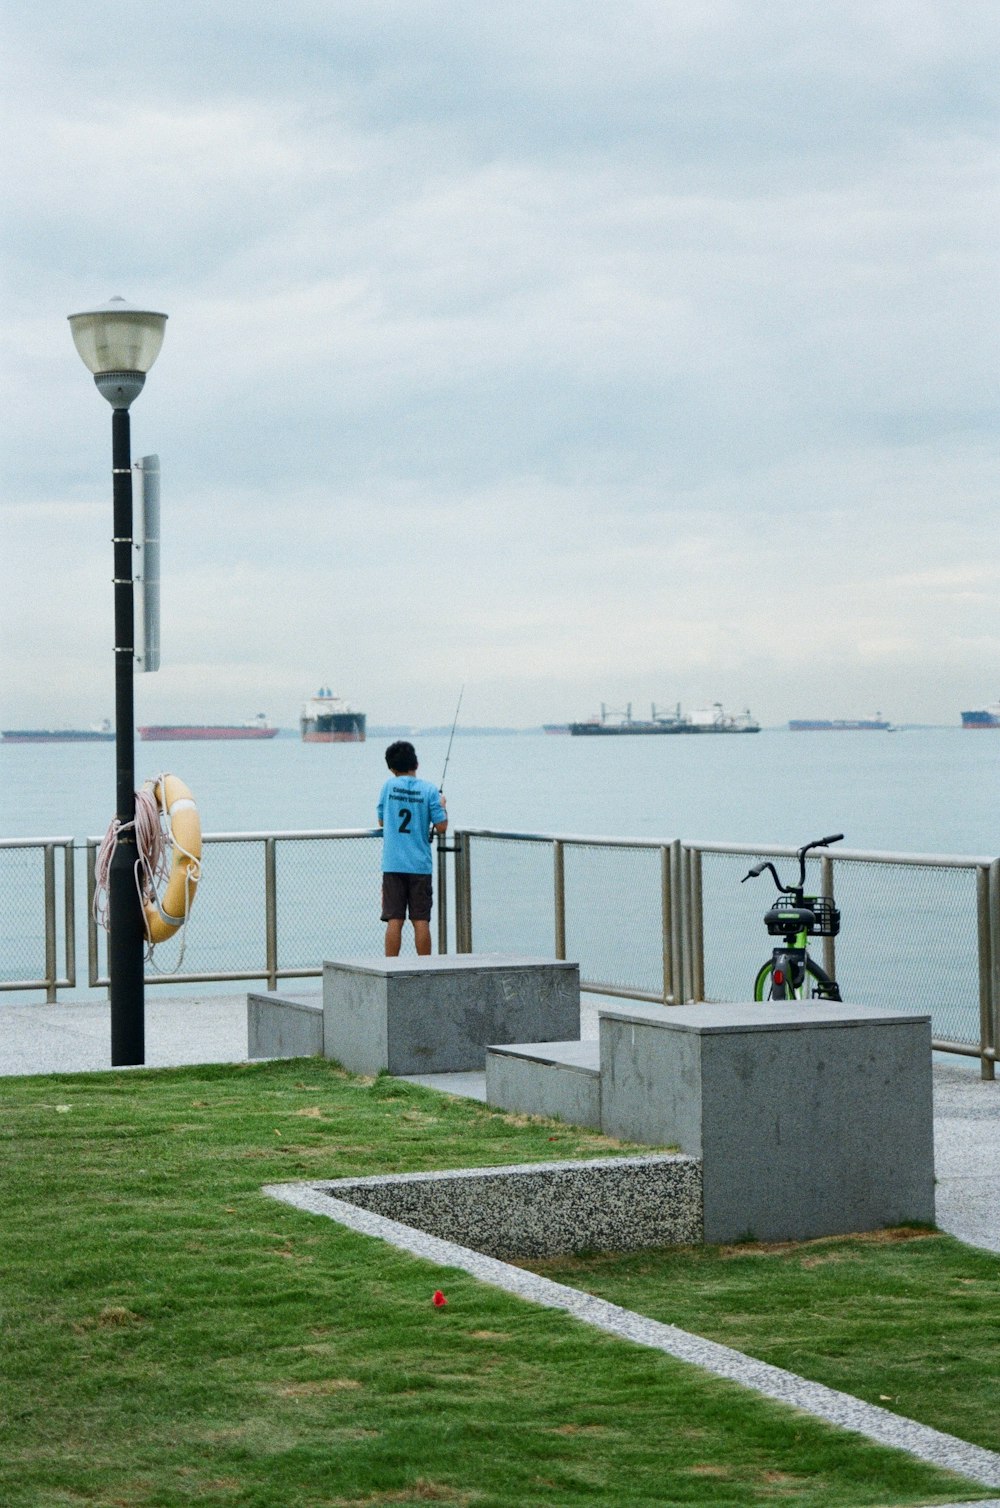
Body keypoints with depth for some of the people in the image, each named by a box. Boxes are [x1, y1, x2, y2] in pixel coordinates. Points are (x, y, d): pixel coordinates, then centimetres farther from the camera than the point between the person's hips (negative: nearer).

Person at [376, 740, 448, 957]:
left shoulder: (389, 786, 2)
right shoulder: (429, 790, -3)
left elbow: (381, 821, 12)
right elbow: (441, 827, -3)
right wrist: (442, 806, 14)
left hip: (393, 864, 1)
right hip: (421, 865, -1)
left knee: (394, 920, 0)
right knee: (421, 920, 2)